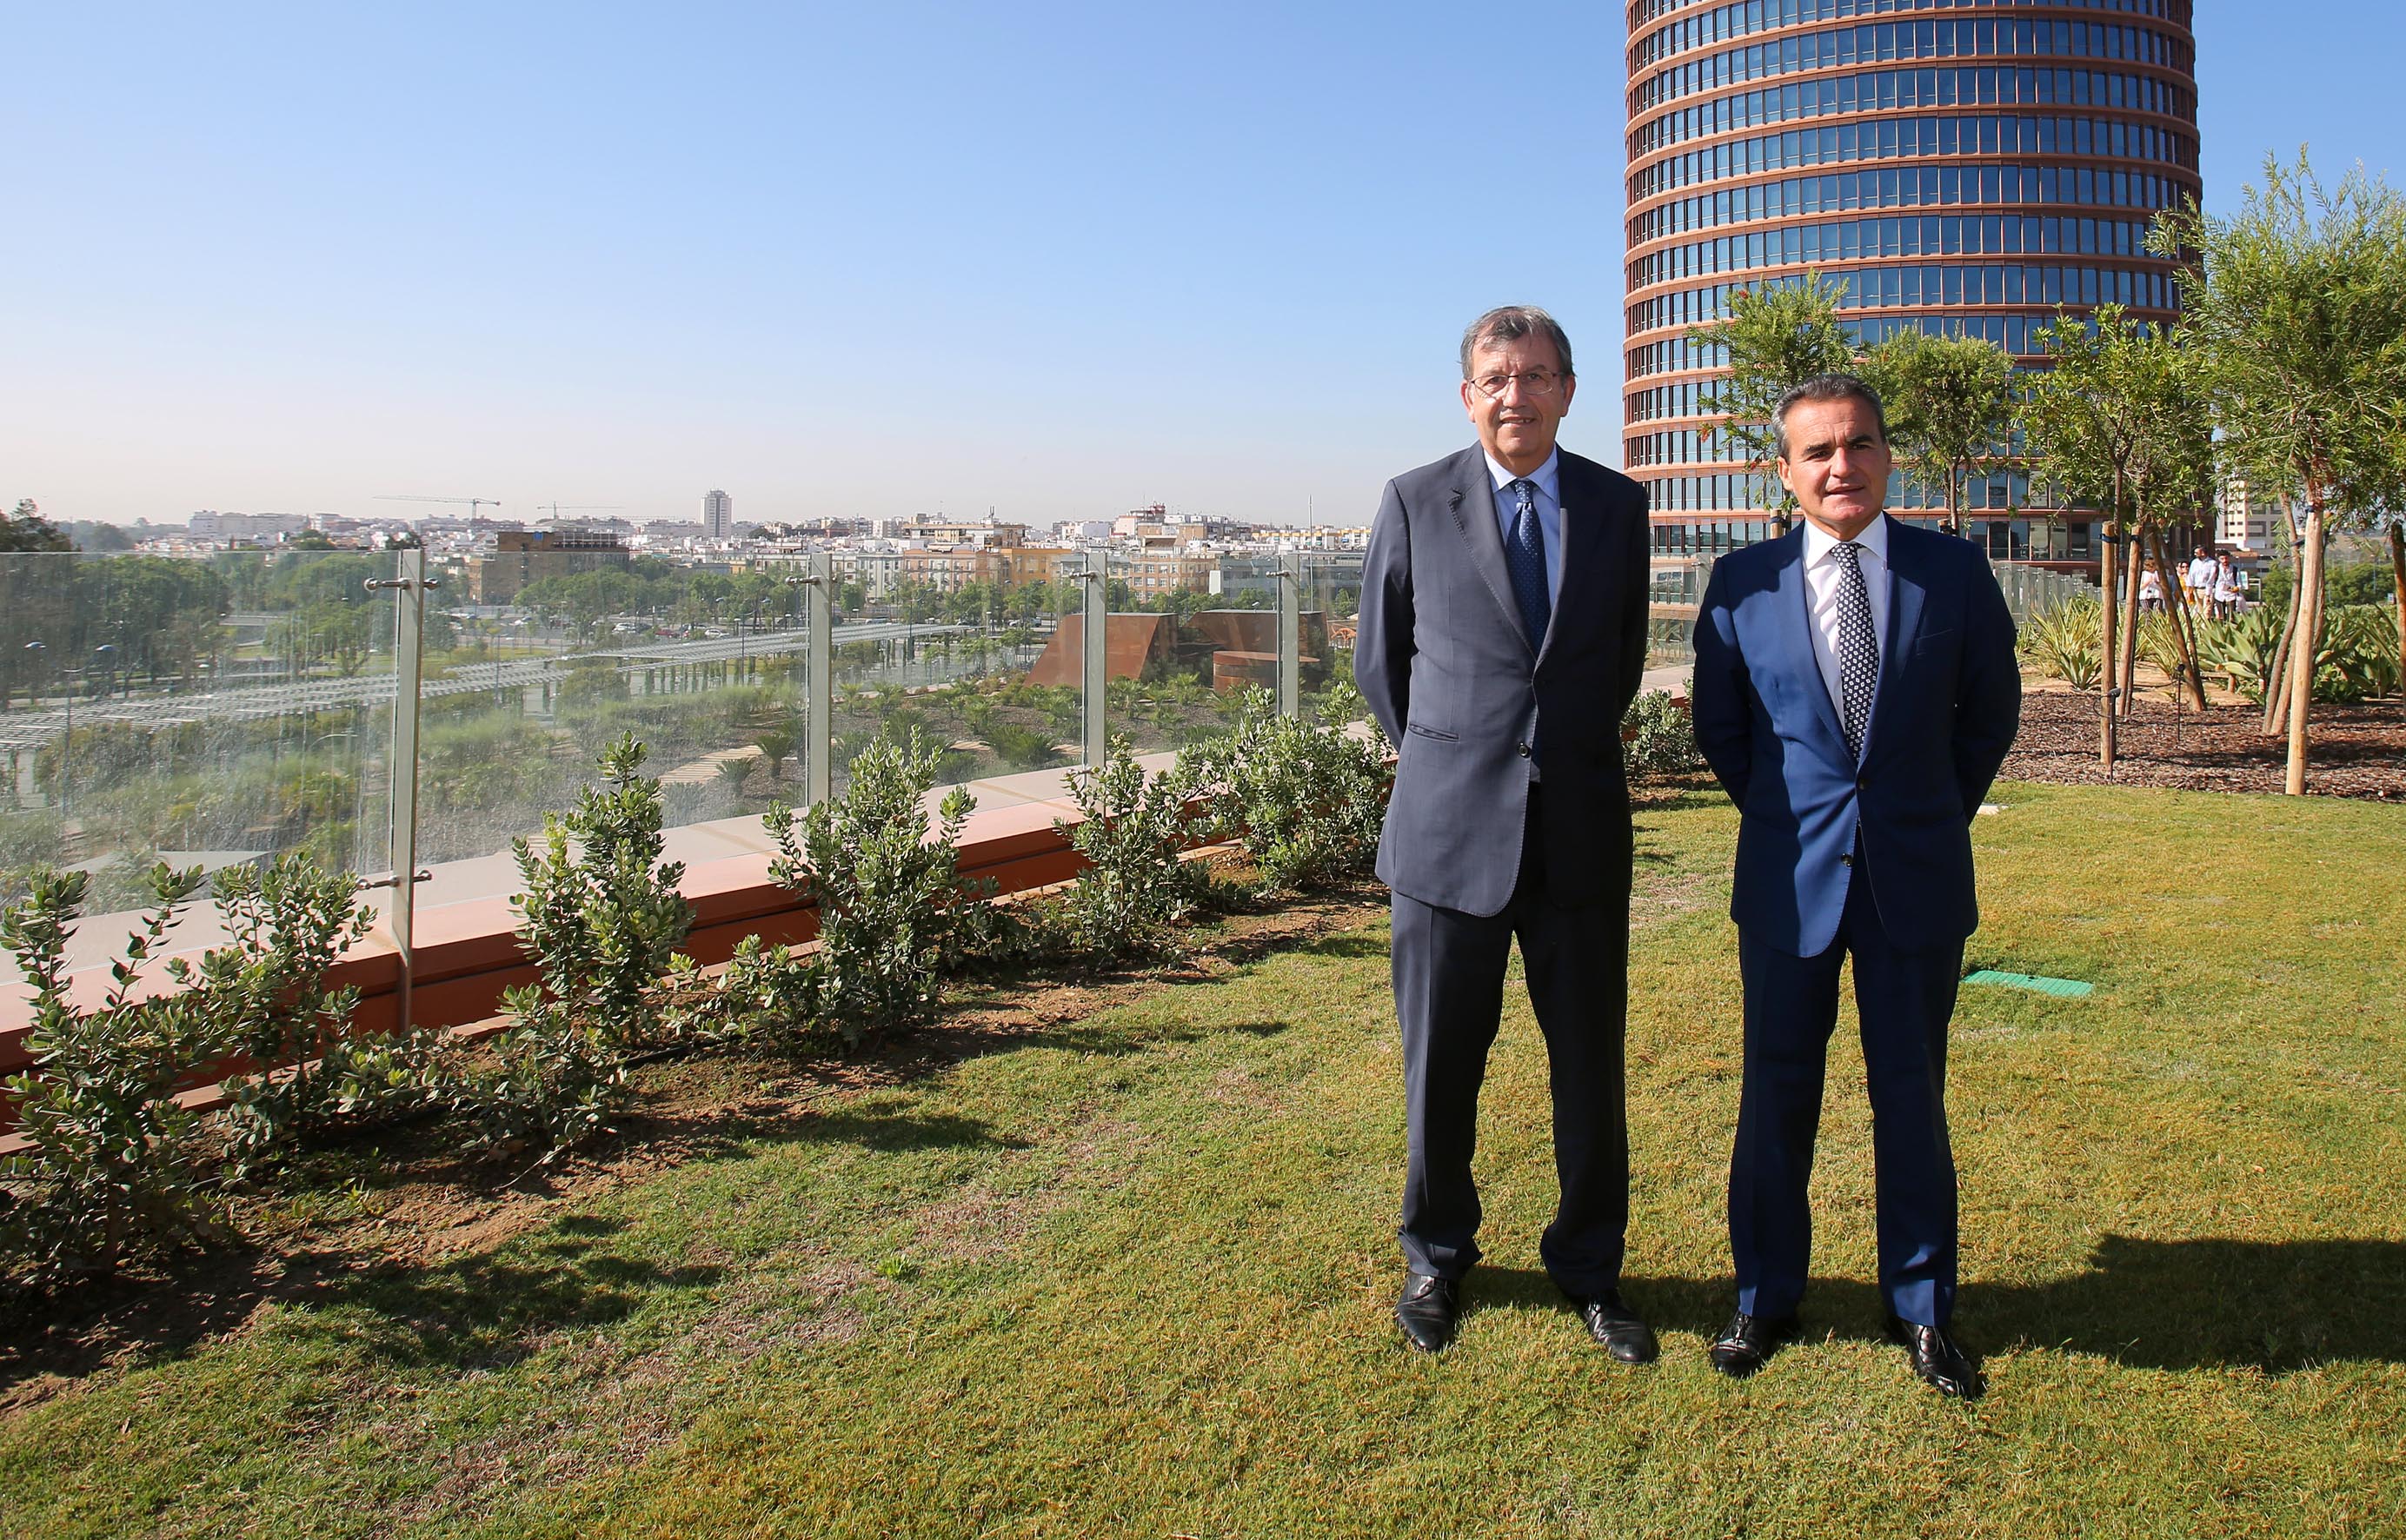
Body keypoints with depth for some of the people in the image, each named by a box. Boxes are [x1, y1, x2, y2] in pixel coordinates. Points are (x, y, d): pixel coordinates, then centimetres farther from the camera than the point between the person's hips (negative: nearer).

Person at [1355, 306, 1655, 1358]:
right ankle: (1436, 1258, 31)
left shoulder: (1618, 506, 6)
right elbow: (1378, 657, 9)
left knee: (1591, 1066, 9)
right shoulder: (1416, 503, 0)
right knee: (1441, 1067, 9)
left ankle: (1589, 1267, 30)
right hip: (1448, 832, -1)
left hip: (1581, 831, 2)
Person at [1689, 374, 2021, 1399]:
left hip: (1916, 875, 0)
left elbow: (1990, 712, 9)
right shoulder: (1742, 582, -2)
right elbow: (1718, 724, 8)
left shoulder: (1954, 571, -2)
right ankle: (1765, 1297, 26)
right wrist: (1782, 815, 7)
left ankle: (1920, 1307, 28)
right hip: (1790, 879, 0)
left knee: (1911, 1094, 11)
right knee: (1777, 1093, 9)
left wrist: (1936, 816, 10)